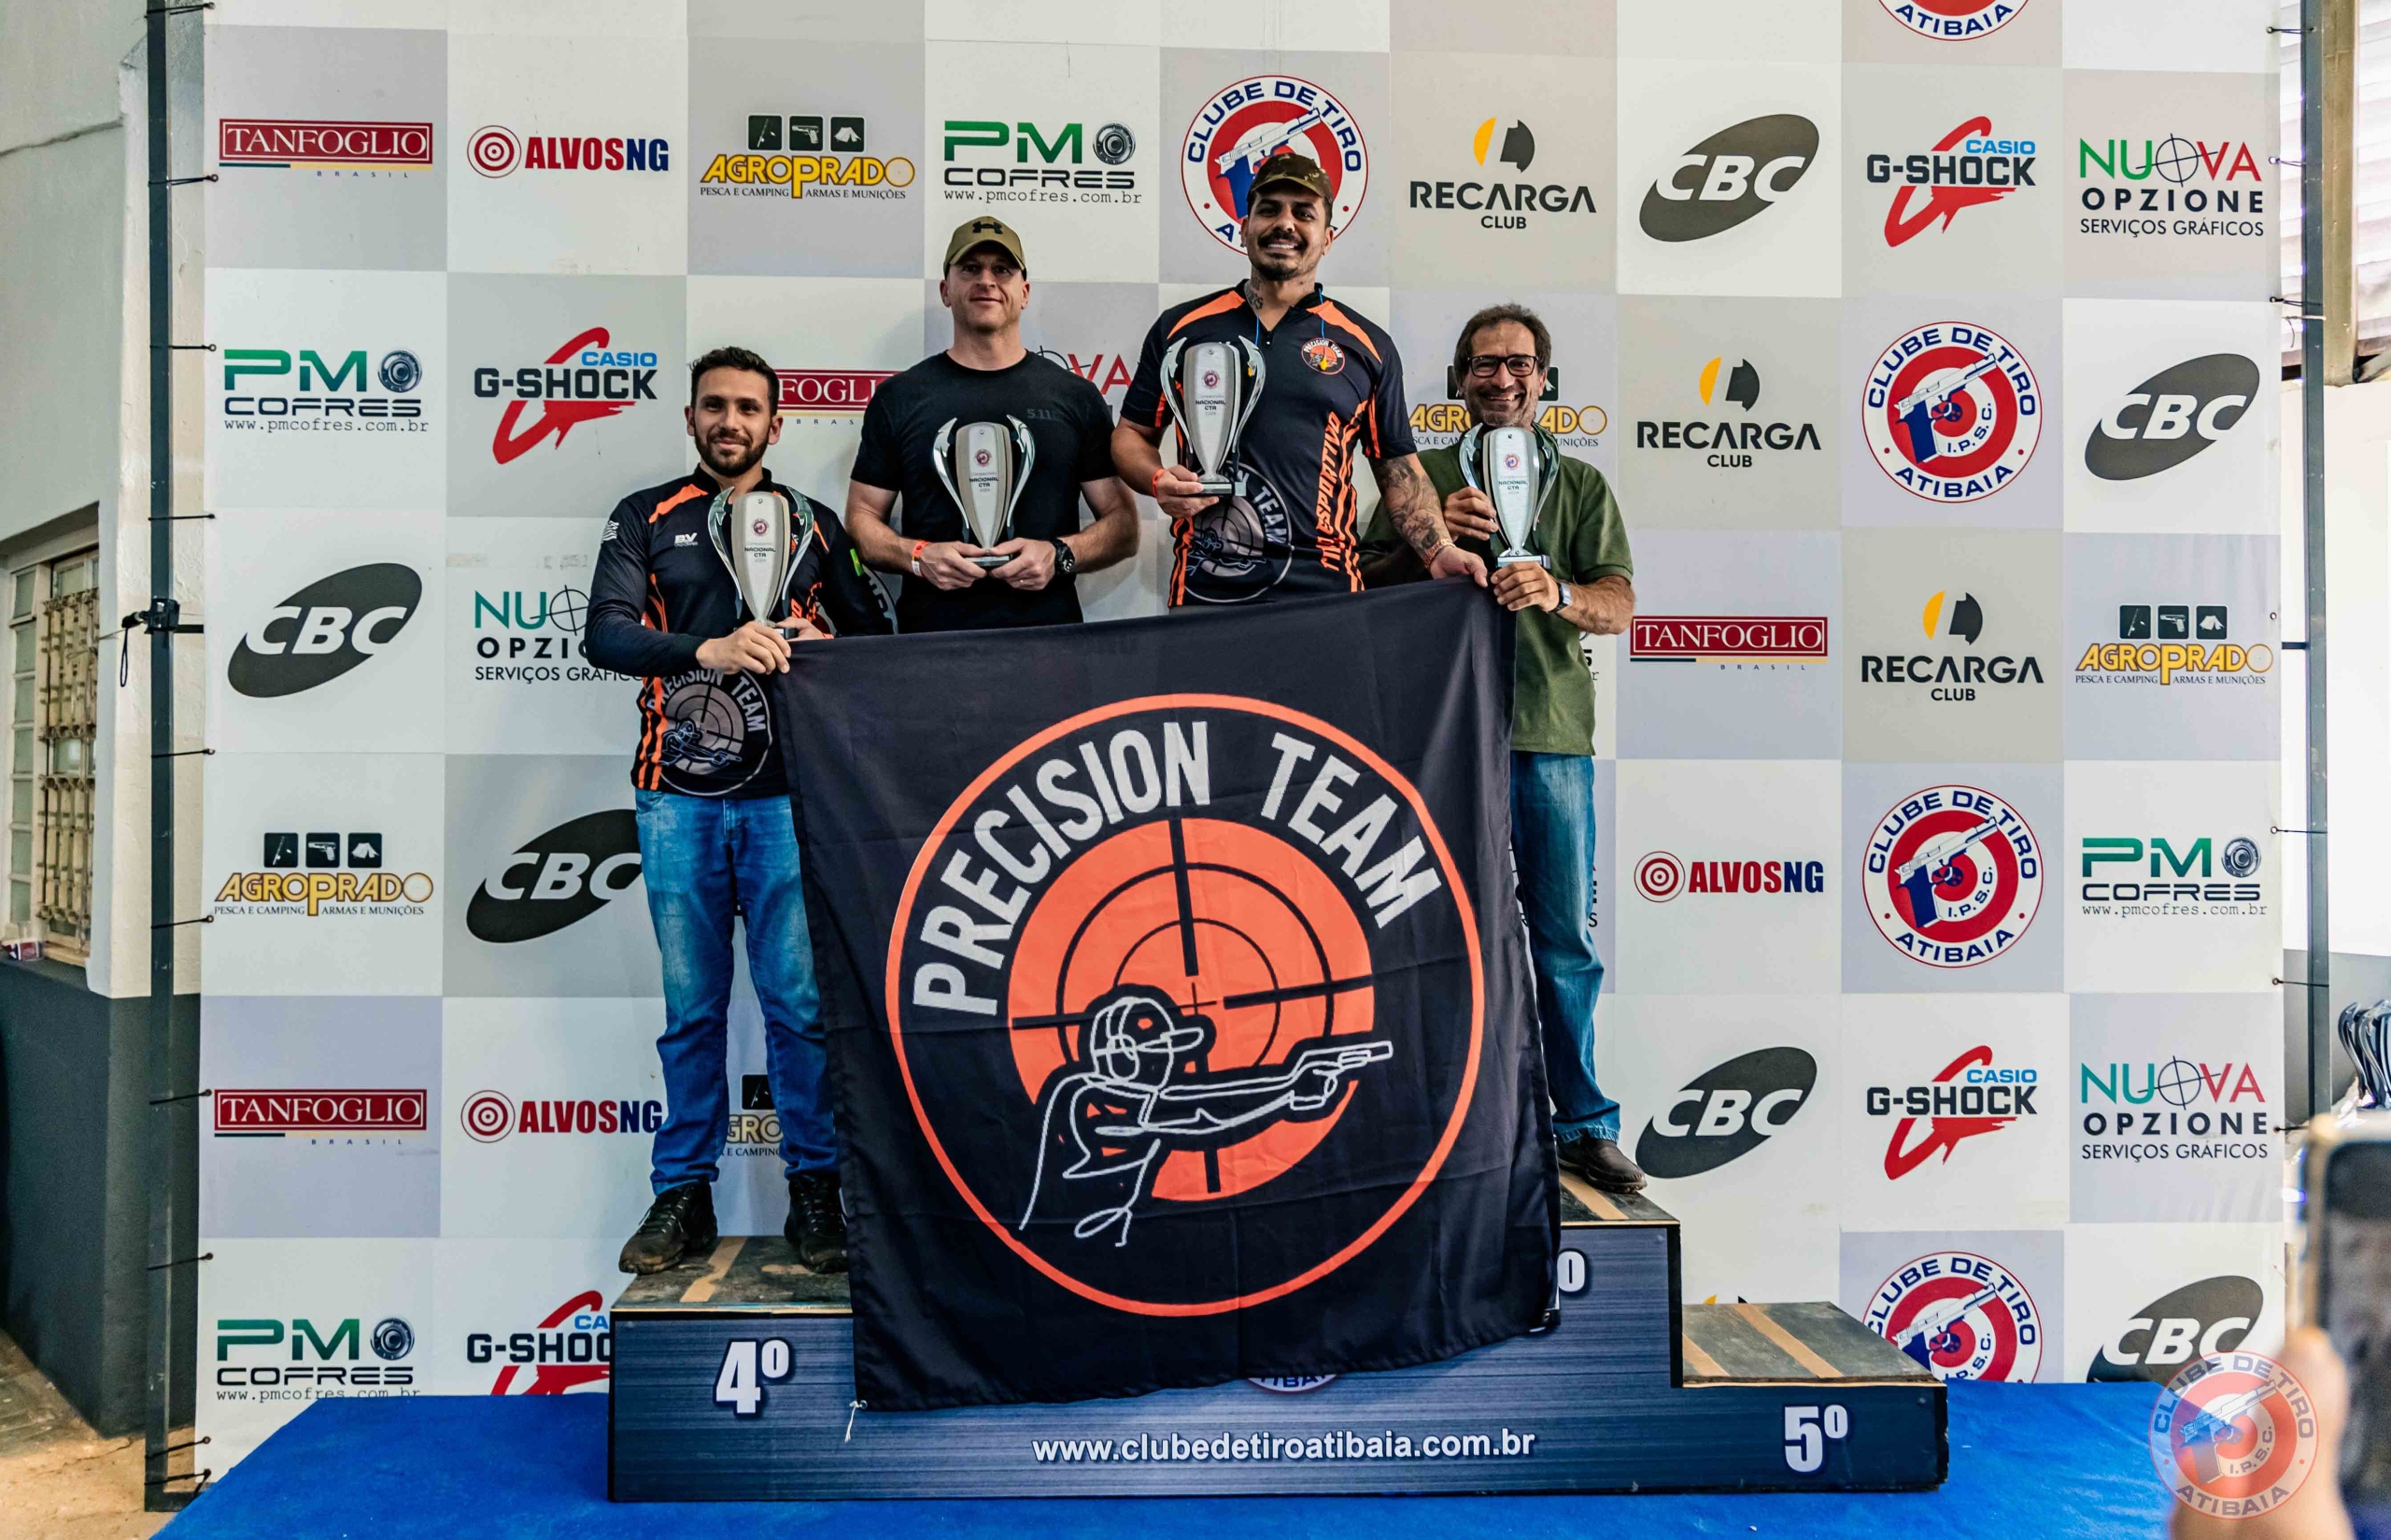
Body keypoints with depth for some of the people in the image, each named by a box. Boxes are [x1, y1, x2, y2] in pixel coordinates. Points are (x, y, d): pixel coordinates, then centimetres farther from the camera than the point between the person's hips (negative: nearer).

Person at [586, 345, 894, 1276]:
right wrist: (709, 649, -23)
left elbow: (876, 636, 15)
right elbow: (607, 633, -5)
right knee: (692, 1005, 6)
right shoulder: (645, 520, 10)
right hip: (679, 795, 0)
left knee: (800, 1000, -1)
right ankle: (683, 1194, 17)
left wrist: (815, 643, -7)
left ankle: (814, 1190, 10)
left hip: (785, 791, 0)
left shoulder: (813, 524, 14)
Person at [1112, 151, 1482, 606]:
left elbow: (1397, 467, 10)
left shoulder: (1368, 346, 8)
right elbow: (1132, 432, 13)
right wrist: (1158, 480, -8)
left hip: (1324, 588, 0)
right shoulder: (1181, 328, 7)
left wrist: (1439, 550, -3)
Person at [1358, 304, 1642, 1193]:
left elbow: (1620, 606, 4)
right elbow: (1367, 587, 9)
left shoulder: (1580, 484, 14)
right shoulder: (1423, 479, 13)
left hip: (1553, 730, 1)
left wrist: (1556, 593, -18)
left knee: (1566, 940, 2)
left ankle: (1583, 1126, 11)